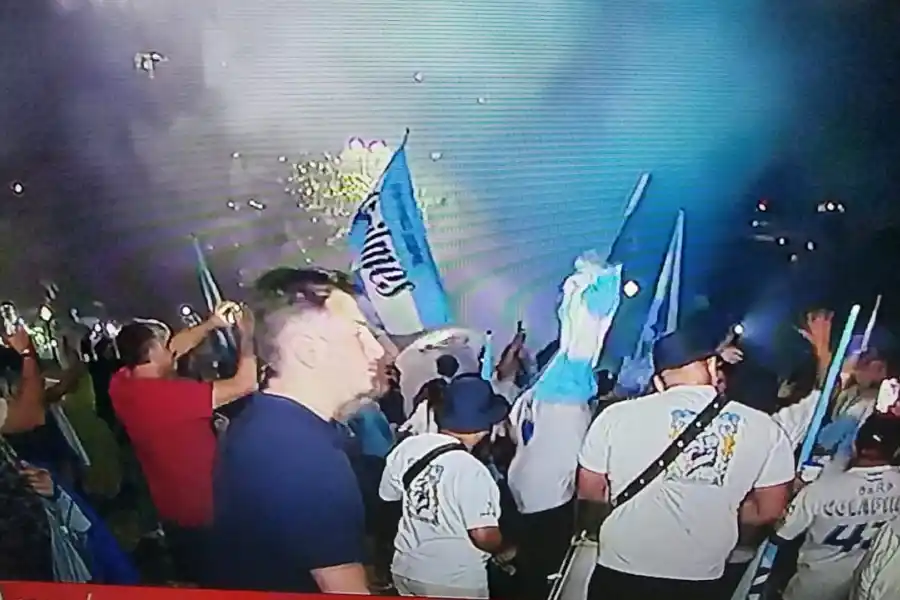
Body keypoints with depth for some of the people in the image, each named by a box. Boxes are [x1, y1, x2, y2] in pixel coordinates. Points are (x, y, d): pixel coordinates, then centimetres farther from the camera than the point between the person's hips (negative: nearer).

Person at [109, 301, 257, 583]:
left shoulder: (121, 383, -9)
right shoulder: (170, 394, -33)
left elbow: (171, 350, 7)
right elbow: (245, 384, -34)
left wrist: (210, 324, -1)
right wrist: (247, 336, -20)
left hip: (172, 510, 8)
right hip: (203, 512, -8)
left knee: (190, 579, 26)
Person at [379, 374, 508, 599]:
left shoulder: (408, 447, -4)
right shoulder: (471, 470, -23)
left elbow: (387, 498, 10)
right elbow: (484, 537, -25)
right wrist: (506, 548, -4)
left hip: (405, 569, 6)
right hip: (454, 581, -6)